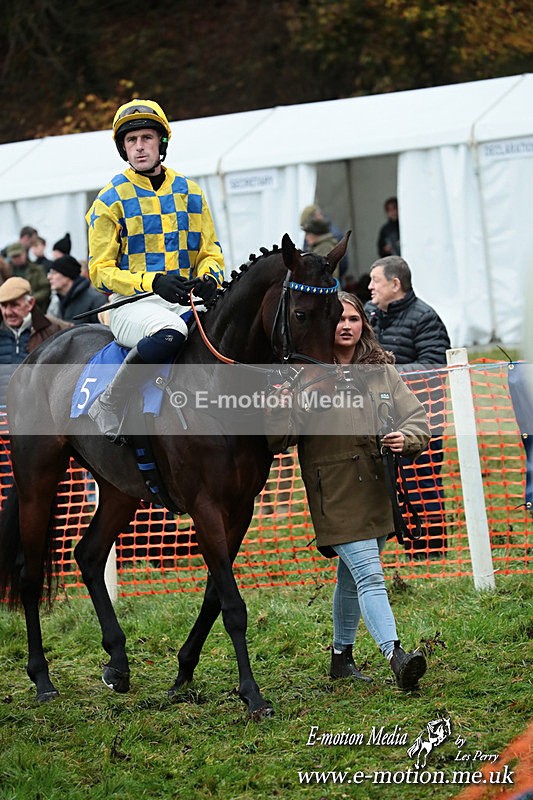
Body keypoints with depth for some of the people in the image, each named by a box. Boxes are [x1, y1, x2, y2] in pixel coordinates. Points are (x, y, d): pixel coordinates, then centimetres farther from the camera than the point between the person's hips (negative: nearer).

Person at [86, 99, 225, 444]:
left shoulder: (190, 193, 15)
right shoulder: (110, 201, 2)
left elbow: (211, 252, 19)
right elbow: (101, 270, -2)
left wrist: (208, 279, -7)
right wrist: (153, 282, -18)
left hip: (185, 300, 5)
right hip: (132, 304, -5)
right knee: (170, 332, -40)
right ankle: (108, 409, -26)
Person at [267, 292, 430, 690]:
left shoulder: (381, 371, 6)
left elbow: (418, 416, 8)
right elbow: (276, 440, -10)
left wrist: (407, 439, -14)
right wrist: (281, 408, -30)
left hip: (379, 489, 5)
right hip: (335, 495, -5)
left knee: (352, 576, 19)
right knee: (369, 574, -16)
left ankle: (342, 656, 33)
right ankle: (395, 655, -24)